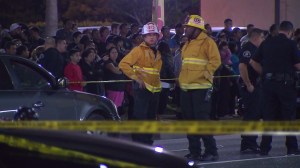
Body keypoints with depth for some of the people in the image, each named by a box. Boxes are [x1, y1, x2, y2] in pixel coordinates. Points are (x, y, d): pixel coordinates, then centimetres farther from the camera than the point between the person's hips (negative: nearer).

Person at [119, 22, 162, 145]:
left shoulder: (157, 53, 17)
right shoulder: (139, 50, -6)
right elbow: (123, 64, -14)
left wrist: (158, 84, 14)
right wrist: (136, 78, -17)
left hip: (155, 89, 8)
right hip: (142, 88, -8)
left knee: (150, 118, 12)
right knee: (140, 118, -10)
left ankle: (148, 143, 20)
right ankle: (138, 144, -9)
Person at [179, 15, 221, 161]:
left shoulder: (207, 42, -6)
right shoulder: (187, 44, 18)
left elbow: (215, 61, -14)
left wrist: (205, 73, -17)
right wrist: (181, 79, 16)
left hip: (201, 87, -8)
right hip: (186, 88, 8)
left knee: (202, 120, -9)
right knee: (190, 121, 9)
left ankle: (211, 151, -4)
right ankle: (194, 152, 15)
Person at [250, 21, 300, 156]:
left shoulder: (266, 43, 7)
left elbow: (253, 62, 8)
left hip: (268, 83, 4)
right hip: (285, 82, -4)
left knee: (268, 116, 8)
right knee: (289, 116, 4)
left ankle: (264, 148, 7)